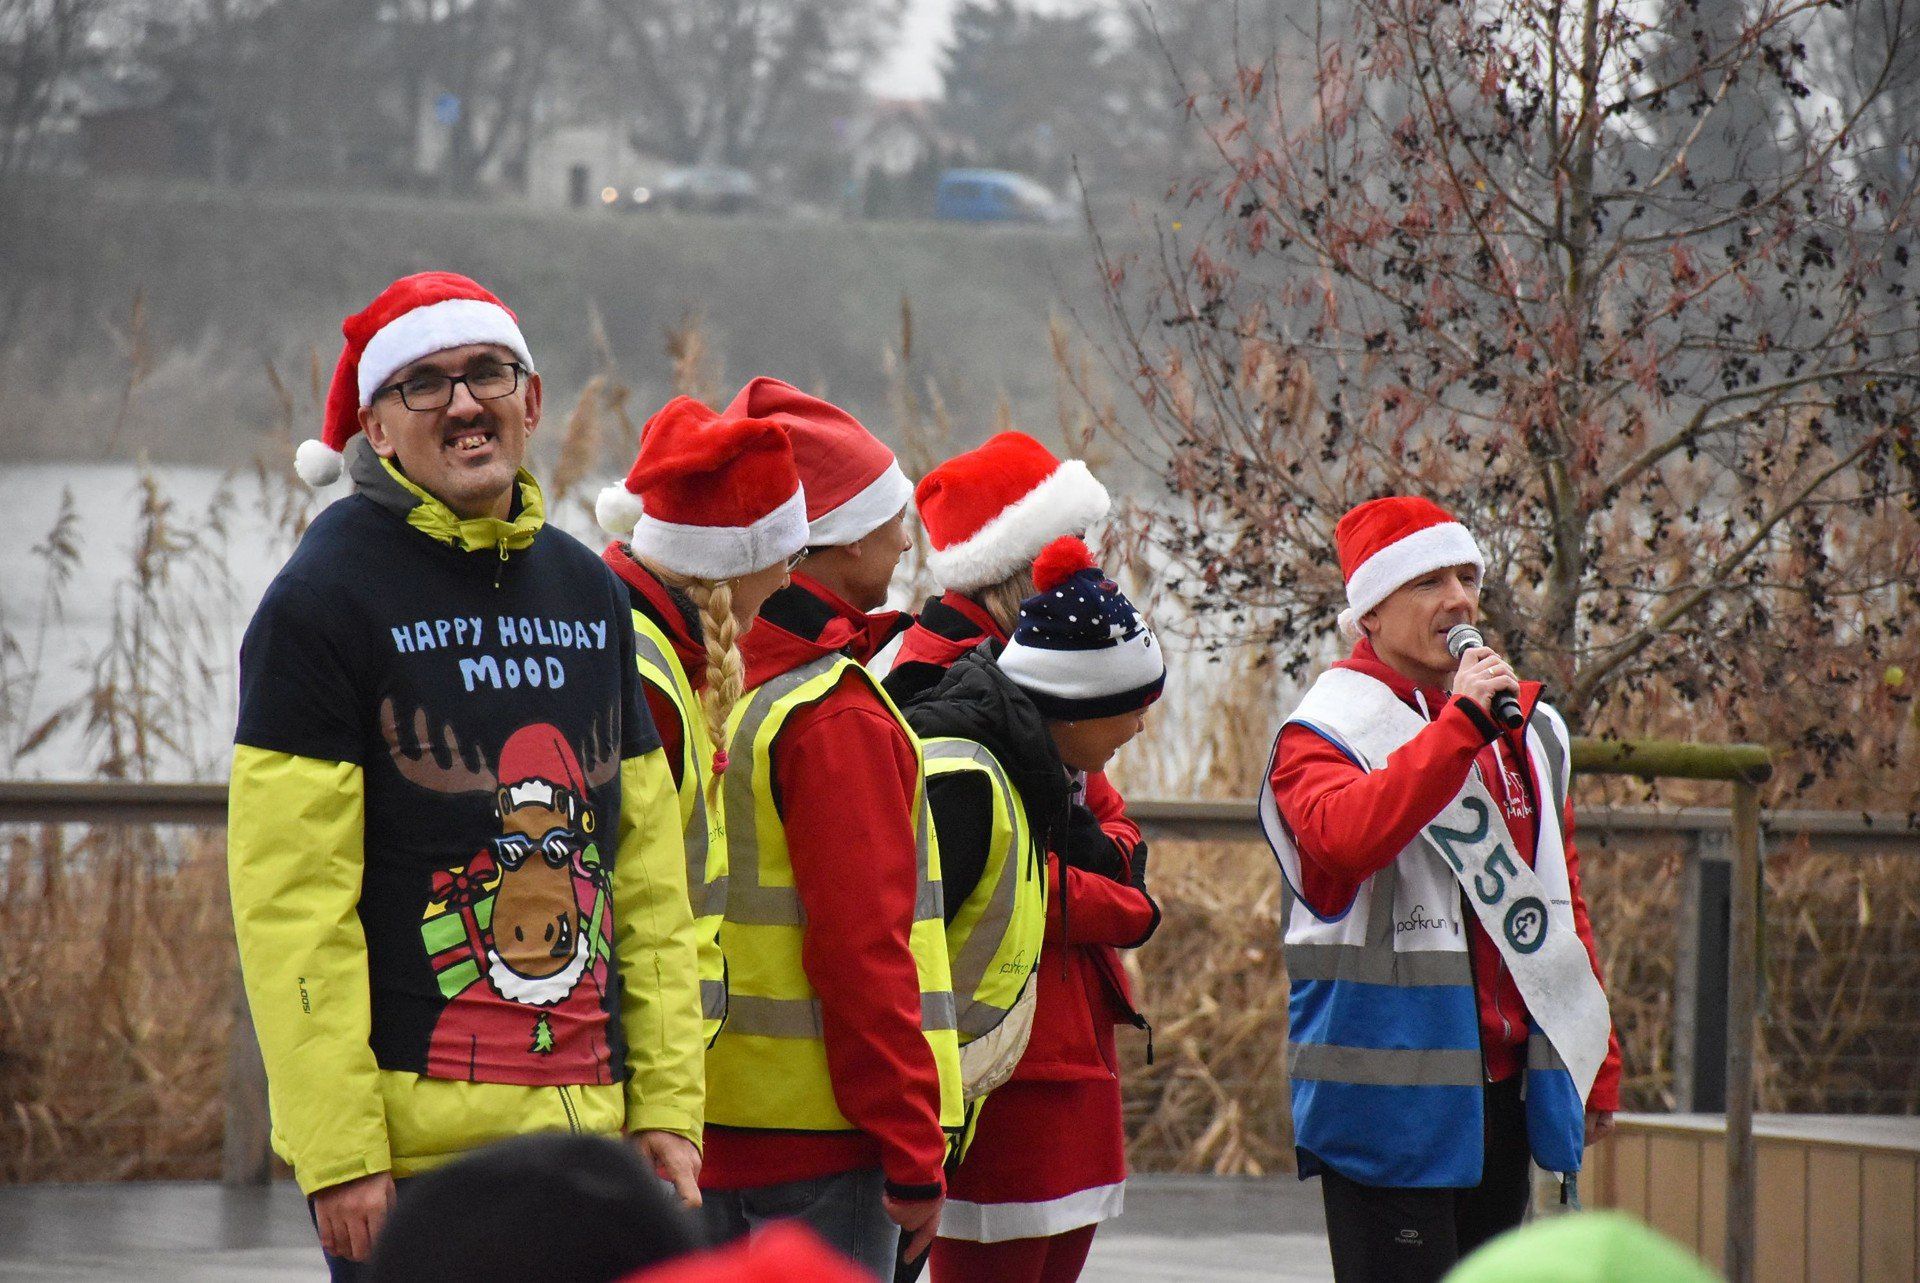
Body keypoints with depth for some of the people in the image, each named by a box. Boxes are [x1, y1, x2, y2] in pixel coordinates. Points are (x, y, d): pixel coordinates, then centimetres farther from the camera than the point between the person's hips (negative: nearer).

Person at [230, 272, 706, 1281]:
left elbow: (647, 877, 15)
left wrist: (667, 1105, 7)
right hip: (414, 1144, -6)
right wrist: (337, 1151, -17)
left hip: (584, 1119, 6)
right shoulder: (323, 599, -6)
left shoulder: (588, 592, 14)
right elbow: (290, 904, -12)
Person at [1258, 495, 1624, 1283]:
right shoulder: (1329, 731, -6)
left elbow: (1560, 898, 22)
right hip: (1392, 1097, -7)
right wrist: (1463, 725, -28)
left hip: (1504, 1090, 7)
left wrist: (1595, 1063, 19)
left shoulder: (1528, 731, 16)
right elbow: (1344, 834, -29)